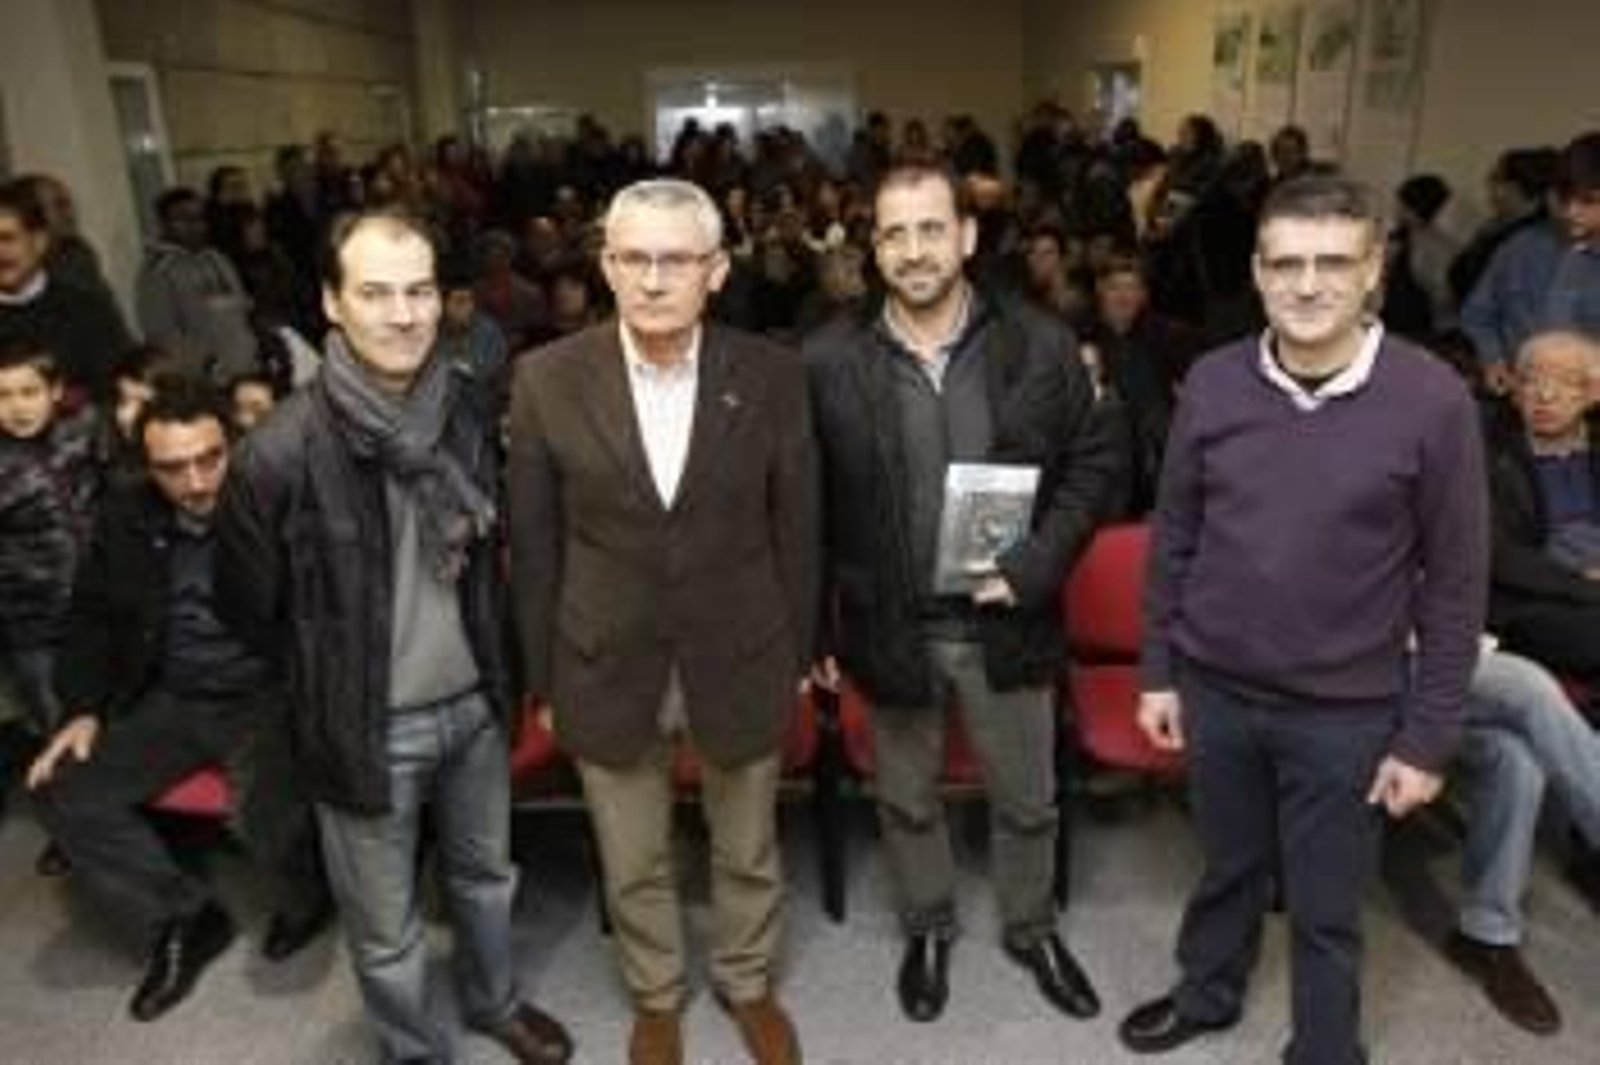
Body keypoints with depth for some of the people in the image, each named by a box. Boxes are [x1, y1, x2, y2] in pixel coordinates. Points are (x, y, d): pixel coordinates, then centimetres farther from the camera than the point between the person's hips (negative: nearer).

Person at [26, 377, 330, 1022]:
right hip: (172, 702, 6)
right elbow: (91, 618, 16)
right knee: (63, 793, -10)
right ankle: (184, 917, 7)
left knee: (268, 812, -31)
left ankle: (309, 898, 6)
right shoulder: (125, 521, 3)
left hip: (267, 696, -6)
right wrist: (84, 709, 4)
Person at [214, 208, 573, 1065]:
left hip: (474, 703, 4)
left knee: (486, 873, 25)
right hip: (367, 725, -4)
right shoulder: (282, 450, -21)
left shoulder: (466, 408, -6)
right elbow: (250, 603, -6)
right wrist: (336, 677, 4)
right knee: (385, 925, 16)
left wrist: (490, 663, 9)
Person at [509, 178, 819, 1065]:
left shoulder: (772, 377, -10)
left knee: (747, 853, 21)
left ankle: (749, 984, 50)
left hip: (740, 662, 0)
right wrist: (542, 677, 1)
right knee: (632, 866, 20)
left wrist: (798, 655, 4)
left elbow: (795, 531, -1)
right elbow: (534, 546, -3)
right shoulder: (547, 380, -11)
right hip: (607, 669, 0)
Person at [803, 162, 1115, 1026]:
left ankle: (1032, 929, 47)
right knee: (907, 800, 20)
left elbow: (1091, 462, 0)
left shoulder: (1041, 345, -7)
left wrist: (1038, 562, -13)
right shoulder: (828, 360, -9)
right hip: (890, 626, 0)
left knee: (1027, 800, 19)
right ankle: (928, 929, 47)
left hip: (1006, 623, 1)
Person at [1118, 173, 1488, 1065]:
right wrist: (1159, 670, 5)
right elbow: (1174, 538, 3)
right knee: (1229, 868, 23)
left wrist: (1429, 736, -7)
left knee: (1327, 912, 15)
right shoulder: (1214, 382, -6)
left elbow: (1457, 582, -8)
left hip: (1346, 712, -2)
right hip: (1216, 689, 3)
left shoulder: (1433, 399, -14)